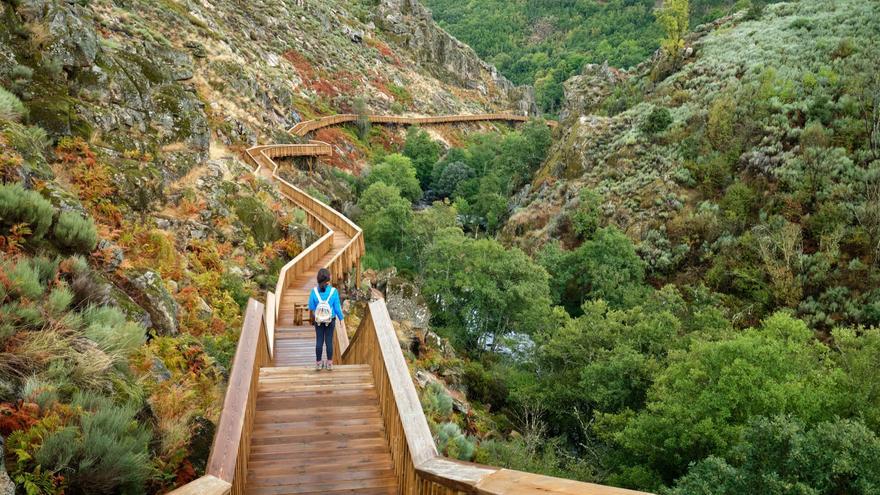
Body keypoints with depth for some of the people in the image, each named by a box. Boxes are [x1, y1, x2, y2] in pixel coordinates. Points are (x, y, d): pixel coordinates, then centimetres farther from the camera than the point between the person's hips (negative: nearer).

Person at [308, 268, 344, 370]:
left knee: (319, 341, 10)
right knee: (329, 341, 9)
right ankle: (329, 363, 17)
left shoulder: (314, 291, -14)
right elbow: (337, 307, -9)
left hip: (318, 320, 1)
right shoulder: (333, 291, -17)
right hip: (331, 320, -1)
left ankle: (318, 363, 17)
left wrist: (312, 315, 19)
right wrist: (341, 318, 5)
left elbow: (311, 307, -3)